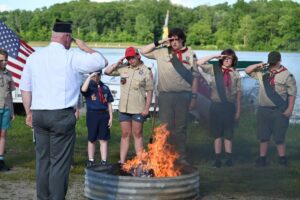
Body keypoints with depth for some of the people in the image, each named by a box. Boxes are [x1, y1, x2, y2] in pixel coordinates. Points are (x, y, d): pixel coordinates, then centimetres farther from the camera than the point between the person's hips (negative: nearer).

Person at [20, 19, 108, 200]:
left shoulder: (34, 57, 8)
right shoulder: (72, 57, -7)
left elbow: (25, 88, 12)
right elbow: (102, 62, -3)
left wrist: (29, 112, 21)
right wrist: (83, 46, 9)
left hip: (38, 115, 5)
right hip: (62, 116, -5)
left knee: (43, 160, 13)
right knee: (60, 163, 0)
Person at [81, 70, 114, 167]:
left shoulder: (105, 88, 10)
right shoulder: (89, 86, 0)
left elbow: (109, 104, 12)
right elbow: (83, 89, -26)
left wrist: (111, 117, 6)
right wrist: (90, 77, -21)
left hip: (104, 114, 2)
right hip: (92, 114, -2)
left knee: (103, 139, 4)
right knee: (91, 139, 7)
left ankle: (104, 161, 8)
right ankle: (91, 160, 16)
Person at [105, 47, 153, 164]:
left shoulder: (146, 71, -5)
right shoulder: (123, 68, 5)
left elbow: (149, 91, -5)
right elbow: (107, 72, 10)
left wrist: (146, 108, -10)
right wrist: (118, 63, -3)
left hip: (138, 109, -3)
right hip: (124, 108, 3)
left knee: (137, 135, 4)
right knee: (125, 134, 9)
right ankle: (122, 161, 13)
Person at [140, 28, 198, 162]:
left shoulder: (190, 55, 7)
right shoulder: (162, 52, 6)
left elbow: (194, 77, 7)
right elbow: (143, 51, 7)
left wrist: (194, 97, 4)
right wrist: (159, 43, -1)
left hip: (183, 95, 0)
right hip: (165, 95, 0)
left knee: (181, 128, 6)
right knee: (166, 127, 3)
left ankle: (181, 157, 11)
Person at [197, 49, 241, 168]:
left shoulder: (236, 74, 3)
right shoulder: (214, 69, 3)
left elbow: (238, 94, 4)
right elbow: (199, 63, -5)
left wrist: (238, 111, 2)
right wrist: (214, 56, -6)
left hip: (229, 106, 0)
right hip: (216, 105, 0)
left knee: (228, 134, 7)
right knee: (217, 134, 4)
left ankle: (229, 158, 13)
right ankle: (218, 159, 8)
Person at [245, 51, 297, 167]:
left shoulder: (287, 75, -6)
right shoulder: (262, 72, 5)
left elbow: (292, 93, -7)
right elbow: (247, 71, 13)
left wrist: (290, 109, -13)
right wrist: (257, 65, -5)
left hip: (280, 110, -4)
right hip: (263, 109, 4)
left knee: (279, 135, 2)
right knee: (263, 135, 9)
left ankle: (282, 157, 12)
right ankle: (262, 157, 17)